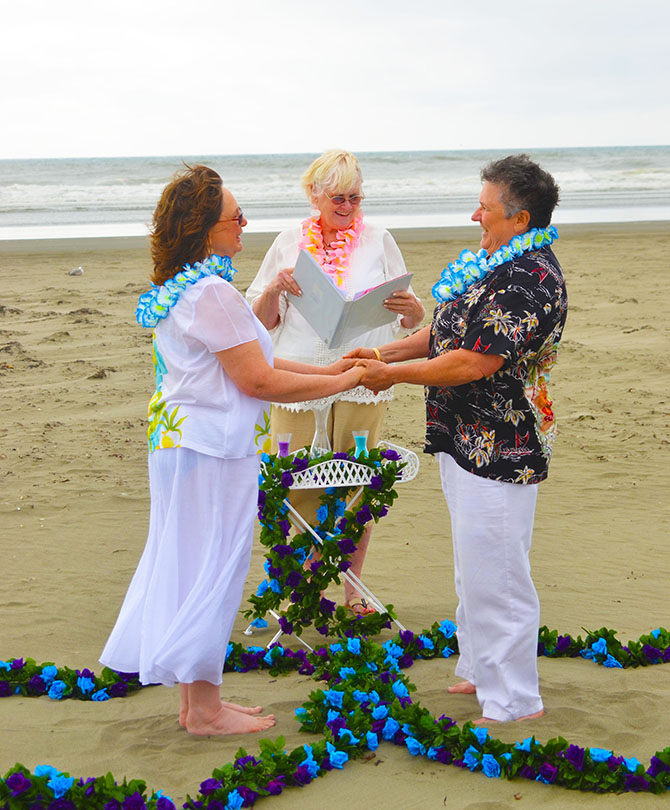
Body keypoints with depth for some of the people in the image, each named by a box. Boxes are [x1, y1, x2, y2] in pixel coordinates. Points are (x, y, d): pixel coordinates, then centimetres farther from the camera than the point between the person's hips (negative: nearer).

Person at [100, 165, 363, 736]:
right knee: (212, 569, 0)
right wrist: (341, 383, -9)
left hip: (180, 438, 10)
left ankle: (196, 699, 26)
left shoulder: (179, 288, 11)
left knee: (189, 569, 15)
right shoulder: (212, 293, -21)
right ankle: (204, 709, 11)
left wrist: (328, 369, 13)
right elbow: (258, 381, -19)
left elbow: (245, 359, 15)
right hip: (212, 448, -10)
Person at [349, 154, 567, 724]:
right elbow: (450, 334, 20)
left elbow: (472, 363, -25)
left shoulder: (528, 278, -22)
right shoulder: (498, 266, 12)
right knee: (476, 571, 21)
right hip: (469, 442, 11)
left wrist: (393, 374, -14)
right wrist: (385, 352, 7)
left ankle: (514, 702, 8)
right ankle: (481, 672, 36)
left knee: (495, 575, -3)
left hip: (499, 450, -11)